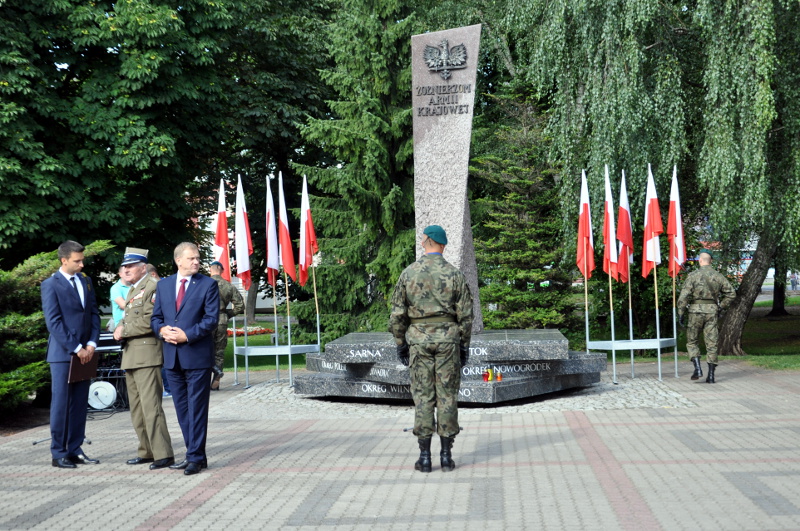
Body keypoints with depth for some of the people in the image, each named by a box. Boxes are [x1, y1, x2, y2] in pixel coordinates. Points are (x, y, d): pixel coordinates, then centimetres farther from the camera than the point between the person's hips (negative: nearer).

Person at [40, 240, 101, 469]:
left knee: (80, 404, 7)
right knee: (61, 404, -1)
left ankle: (75, 450, 14)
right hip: (62, 354, -6)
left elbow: (94, 313, 12)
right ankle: (59, 454, 5)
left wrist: (91, 343, -2)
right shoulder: (51, 285, -6)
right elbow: (53, 322, -12)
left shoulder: (86, 281, 12)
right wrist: (76, 348, -14)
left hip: (84, 353, 6)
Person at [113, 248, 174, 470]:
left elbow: (149, 322, -19)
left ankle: (163, 454, -11)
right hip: (130, 356, 10)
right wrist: (120, 328, 3)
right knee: (137, 409, 13)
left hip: (147, 353, -10)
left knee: (150, 405, -13)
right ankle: (147, 452, 22)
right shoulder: (132, 290, 20)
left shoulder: (152, 287, -11)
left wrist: (125, 331, -11)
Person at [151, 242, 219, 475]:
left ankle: (196, 457, 2)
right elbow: (156, 316, 14)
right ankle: (194, 454, 19)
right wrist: (162, 330, -7)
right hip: (172, 356, 5)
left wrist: (187, 335, -17)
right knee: (182, 408, 10)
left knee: (196, 408, -3)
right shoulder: (163, 285, 12)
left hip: (197, 354, -5)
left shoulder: (208, 284, -2)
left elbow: (211, 318, -9)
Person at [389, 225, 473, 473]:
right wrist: (465, 345, 9)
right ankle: (446, 455, 6)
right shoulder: (455, 275, 0)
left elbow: (398, 313, 1)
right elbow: (465, 315, 0)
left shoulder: (409, 273, 0)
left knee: (422, 396, 3)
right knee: (447, 395, 4)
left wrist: (401, 343, 10)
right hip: (448, 338, 0)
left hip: (419, 338, 0)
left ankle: (424, 456, 3)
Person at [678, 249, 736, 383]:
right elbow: (731, 294, 9)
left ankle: (698, 368, -3)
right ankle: (711, 375, 4)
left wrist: (680, 313, -5)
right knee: (711, 344, 5)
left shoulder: (693, 275, -6)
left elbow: (684, 295, -11)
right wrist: (721, 307, 16)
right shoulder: (718, 276, 5)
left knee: (692, 342, 12)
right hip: (712, 311, 3)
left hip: (696, 311, -3)